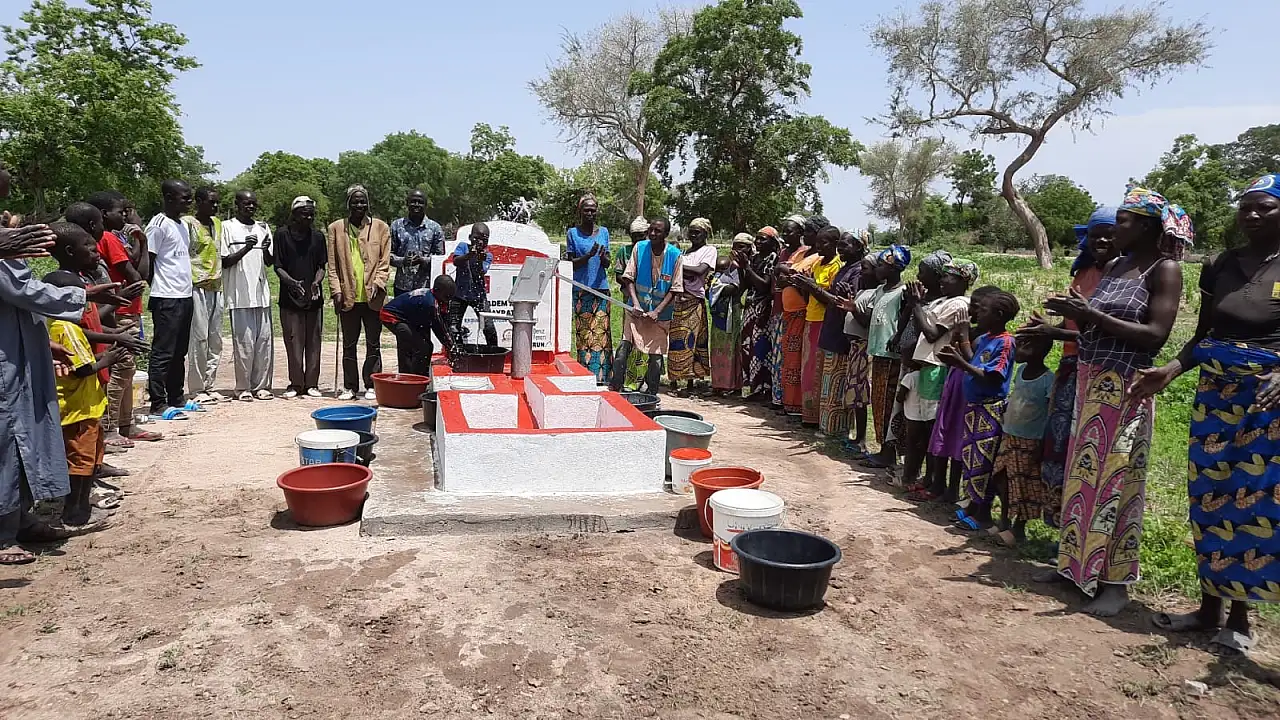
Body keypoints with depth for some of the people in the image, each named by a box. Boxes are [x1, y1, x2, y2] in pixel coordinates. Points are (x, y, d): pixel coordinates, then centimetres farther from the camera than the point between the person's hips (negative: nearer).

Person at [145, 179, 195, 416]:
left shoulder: (183, 225, 16)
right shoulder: (159, 224, -10)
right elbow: (147, 261, -11)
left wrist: (188, 287, 13)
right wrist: (158, 291, -5)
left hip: (185, 297, 9)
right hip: (167, 299, -8)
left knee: (180, 352, 14)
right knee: (163, 352, -4)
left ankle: (176, 398, 22)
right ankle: (158, 403, 1)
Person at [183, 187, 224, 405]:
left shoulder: (217, 223, 16)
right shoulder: (188, 223, -5)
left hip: (216, 288, 7)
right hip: (197, 287, -7)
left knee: (215, 339, 8)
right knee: (199, 338, -5)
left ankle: (209, 385, 15)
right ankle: (197, 388, 1)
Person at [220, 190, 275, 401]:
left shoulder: (263, 228, 14)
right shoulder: (227, 227, 1)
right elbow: (225, 261, -3)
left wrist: (266, 250, -8)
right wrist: (246, 249, -17)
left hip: (262, 293, 5)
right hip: (239, 295, -4)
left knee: (264, 340, 4)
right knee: (243, 342, -3)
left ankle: (261, 386, 12)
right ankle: (243, 387, 6)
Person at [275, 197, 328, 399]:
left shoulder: (318, 236, 8)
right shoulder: (282, 235, 0)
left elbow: (322, 266, 8)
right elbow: (278, 266, -2)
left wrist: (316, 282, -12)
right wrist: (292, 282, -20)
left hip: (314, 298, 2)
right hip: (290, 298, -2)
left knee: (313, 342, 5)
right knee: (293, 343, 1)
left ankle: (311, 384, 13)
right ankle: (296, 384, 11)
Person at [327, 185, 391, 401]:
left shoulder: (381, 228, 5)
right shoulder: (335, 228, 7)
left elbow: (385, 261, 2)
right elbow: (332, 263, 5)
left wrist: (378, 284, -11)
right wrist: (336, 290, -4)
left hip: (372, 296, -1)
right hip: (348, 296, 1)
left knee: (373, 344, 5)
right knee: (349, 344, 8)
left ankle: (371, 386, 12)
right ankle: (350, 387, 16)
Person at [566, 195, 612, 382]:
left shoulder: (604, 232, 11)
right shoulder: (573, 233, 3)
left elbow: (607, 264, 10)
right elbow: (571, 263, -1)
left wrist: (603, 257, -13)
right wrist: (588, 256, -17)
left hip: (601, 289, 3)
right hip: (581, 290, -2)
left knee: (602, 333, -1)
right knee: (584, 333, -4)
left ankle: (602, 378, 4)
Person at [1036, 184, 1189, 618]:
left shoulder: (1164, 269, -7)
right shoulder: (1114, 267, 14)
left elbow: (1155, 335, -17)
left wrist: (1092, 316, -18)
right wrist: (1074, 315, -1)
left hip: (1125, 388, -7)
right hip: (1090, 382, 7)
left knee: (1116, 480, -3)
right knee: (1082, 474, 11)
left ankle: (1116, 581, 6)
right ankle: (1076, 563, 21)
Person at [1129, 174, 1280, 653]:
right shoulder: (1219, 267, 6)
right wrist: (1170, 371, -5)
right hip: (1216, 393, 4)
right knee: (1210, 497, 8)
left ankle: (1239, 617, 16)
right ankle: (1209, 606, 22)